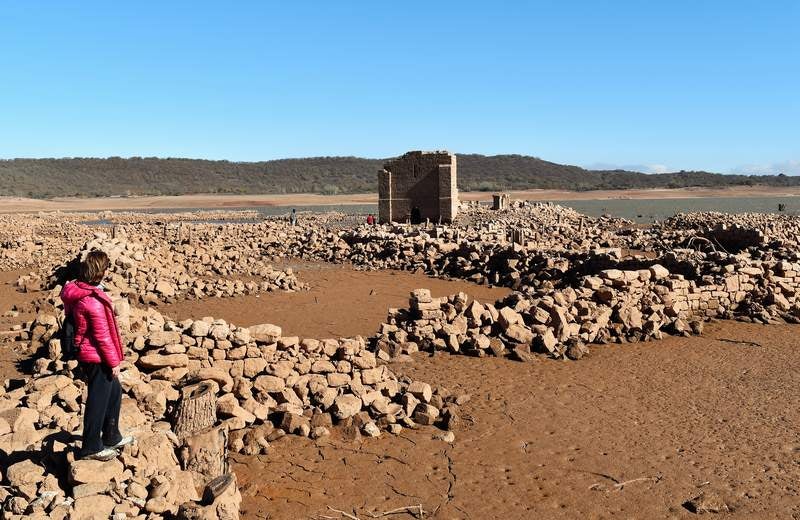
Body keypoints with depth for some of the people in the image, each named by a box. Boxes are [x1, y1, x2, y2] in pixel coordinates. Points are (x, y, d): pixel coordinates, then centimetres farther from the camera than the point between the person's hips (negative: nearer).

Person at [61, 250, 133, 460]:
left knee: (114, 392, 22)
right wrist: (114, 361, -12)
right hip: (97, 358, -10)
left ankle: (111, 437, 35)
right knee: (98, 400, 4)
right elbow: (102, 335, -22)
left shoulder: (76, 291, 3)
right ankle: (91, 448, 18)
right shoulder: (93, 301, -26)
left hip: (86, 354, 10)